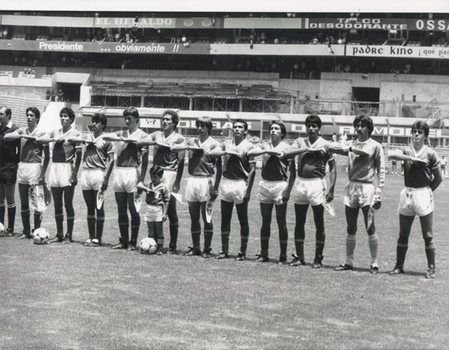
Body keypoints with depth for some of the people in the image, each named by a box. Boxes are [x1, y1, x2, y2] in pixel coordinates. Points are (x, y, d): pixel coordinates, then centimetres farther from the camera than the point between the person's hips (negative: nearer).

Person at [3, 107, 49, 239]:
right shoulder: (22, 130, 11)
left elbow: (47, 155, -2)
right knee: (24, 203, 8)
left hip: (35, 166, -4)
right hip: (22, 167, 4)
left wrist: (43, 173, -9)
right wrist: (24, 136, -12)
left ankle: (37, 231, 5)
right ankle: (26, 231, 15)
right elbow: (6, 137, -5)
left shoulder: (41, 133, -1)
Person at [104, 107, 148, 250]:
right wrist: (122, 139, -16)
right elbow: (106, 136, -3)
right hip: (118, 172, 4)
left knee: (133, 209, -2)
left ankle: (133, 242, 4)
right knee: (121, 209, 7)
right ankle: (123, 240, 15)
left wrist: (141, 179, -10)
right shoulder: (120, 134, 16)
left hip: (132, 172, -4)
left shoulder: (142, 135, 3)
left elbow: (145, 160, -2)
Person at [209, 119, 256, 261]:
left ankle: (243, 252, 9)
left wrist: (248, 190, -12)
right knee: (225, 219, 7)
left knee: (243, 220, 1)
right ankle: (224, 250, 15)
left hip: (241, 183, -4)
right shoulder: (227, 144, 10)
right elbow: (212, 152, -4)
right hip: (226, 182, 4)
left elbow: (252, 170, -7)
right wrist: (226, 152, -20)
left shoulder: (249, 146, -3)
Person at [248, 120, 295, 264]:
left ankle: (283, 255, 8)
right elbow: (250, 153, -9)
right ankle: (264, 254, 16)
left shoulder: (286, 147, -1)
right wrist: (267, 151, -20)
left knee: (281, 222, 1)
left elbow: (292, 171, -3)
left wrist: (288, 189, -10)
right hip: (264, 185, 3)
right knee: (265, 221, 9)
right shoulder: (264, 146, 9)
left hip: (280, 185, -3)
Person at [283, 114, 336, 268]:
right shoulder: (300, 142, 10)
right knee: (299, 222, 7)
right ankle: (299, 256, 15)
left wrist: (331, 189, -7)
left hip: (317, 183, -3)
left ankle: (318, 258, 7)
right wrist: (306, 149, -14)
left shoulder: (325, 145, 2)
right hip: (300, 183, 3)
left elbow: (332, 168, 1)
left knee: (319, 223, 0)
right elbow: (286, 154, -6)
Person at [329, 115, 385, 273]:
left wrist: (378, 195, -10)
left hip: (367, 188, -4)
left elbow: (381, 171, -2)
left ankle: (374, 263, 3)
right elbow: (331, 146, 0)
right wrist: (350, 148, -15)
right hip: (351, 187, 4)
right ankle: (349, 262, 15)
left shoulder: (375, 146, 1)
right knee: (351, 229, 8)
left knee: (370, 229, -5)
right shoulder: (351, 144, 13)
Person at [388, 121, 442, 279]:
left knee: (427, 235, 1)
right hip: (407, 193, 3)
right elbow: (391, 154, -16)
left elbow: (438, 178, 5)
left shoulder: (430, 154, -1)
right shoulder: (406, 151, 5)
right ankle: (399, 266, 16)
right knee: (403, 234, 8)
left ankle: (431, 267, 8)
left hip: (423, 193, -3)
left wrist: (428, 191, 2)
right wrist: (411, 158, -20)